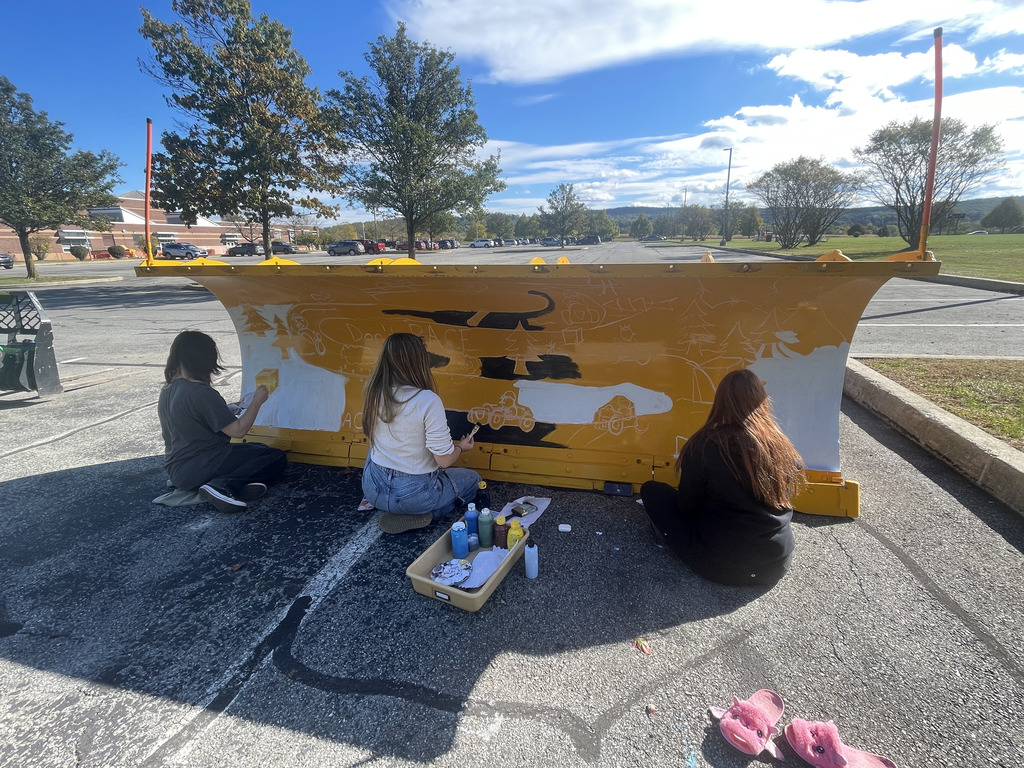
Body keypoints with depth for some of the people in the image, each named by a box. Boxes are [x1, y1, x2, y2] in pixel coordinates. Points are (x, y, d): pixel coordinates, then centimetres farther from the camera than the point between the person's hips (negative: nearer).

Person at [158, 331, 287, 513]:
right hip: (197, 470, -9)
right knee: (276, 458, -8)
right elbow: (238, 430, -20)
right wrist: (256, 402, -7)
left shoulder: (167, 389, 7)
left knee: (259, 449, 21)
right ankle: (223, 486, -25)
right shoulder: (200, 393, -22)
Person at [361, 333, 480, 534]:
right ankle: (418, 514, 0)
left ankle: (380, 503, 21)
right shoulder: (427, 400, -26)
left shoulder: (373, 392, -8)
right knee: (472, 479, 20)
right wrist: (461, 447, 3)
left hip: (373, 487, 6)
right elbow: (444, 460, -20)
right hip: (413, 493, -5)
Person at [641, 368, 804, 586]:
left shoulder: (704, 445, -17)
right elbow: (782, 501, 10)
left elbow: (687, 504, -5)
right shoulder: (784, 448, -7)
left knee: (652, 490, 9)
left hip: (721, 566, -4)